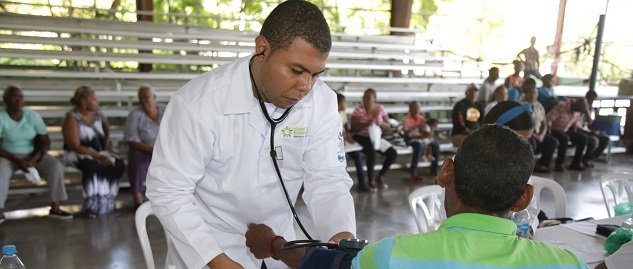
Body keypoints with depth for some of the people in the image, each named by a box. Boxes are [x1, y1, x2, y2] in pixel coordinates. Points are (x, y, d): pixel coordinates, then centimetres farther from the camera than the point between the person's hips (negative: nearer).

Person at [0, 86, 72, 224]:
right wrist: (17, 160, -25)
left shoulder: (33, 116, -5)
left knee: (56, 166, -23)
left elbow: (46, 141, -4)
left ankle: (55, 208, -17)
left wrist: (34, 159, -19)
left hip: (33, 155, 2)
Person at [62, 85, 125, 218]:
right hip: (77, 154, -6)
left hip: (97, 151, 6)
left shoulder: (98, 114, 4)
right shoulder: (71, 118, -15)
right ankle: (91, 207, -26)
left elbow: (107, 130, 26)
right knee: (92, 166, -39)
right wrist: (99, 157, -27)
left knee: (119, 164, -22)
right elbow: (75, 146, -21)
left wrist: (106, 147, 10)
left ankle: (106, 203, -11)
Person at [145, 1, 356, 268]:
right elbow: (167, 190, -21)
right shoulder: (198, 103, -25)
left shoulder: (321, 102, -15)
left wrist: (342, 234, -31)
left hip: (277, 242, 5)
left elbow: (327, 178, -13)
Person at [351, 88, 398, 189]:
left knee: (393, 154, -9)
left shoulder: (380, 108, 2)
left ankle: (380, 176, 10)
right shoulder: (359, 109, -9)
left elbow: (388, 126, 2)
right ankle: (371, 180, -10)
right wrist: (366, 124, -28)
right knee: (372, 153, -32)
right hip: (362, 138, -5)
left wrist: (380, 123, -20)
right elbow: (353, 128, -13)